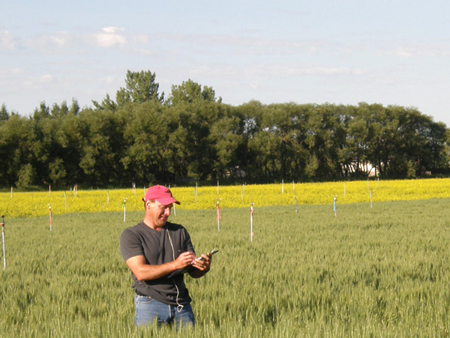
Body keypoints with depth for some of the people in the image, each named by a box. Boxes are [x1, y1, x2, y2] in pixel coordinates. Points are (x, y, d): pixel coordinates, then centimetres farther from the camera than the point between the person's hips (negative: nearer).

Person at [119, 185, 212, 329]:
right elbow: (140, 272, -13)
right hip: (150, 305, -4)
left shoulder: (180, 232, 15)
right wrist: (175, 265, -21)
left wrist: (203, 268, -10)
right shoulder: (130, 235, 1)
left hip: (182, 305, 4)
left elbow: (193, 272, 14)